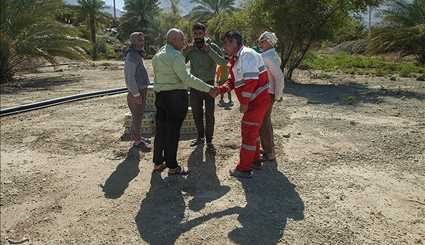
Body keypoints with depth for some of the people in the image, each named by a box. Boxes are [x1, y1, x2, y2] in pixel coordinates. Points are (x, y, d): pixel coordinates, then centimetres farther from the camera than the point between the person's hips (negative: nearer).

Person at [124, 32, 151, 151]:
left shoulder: (138, 55, 14)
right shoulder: (131, 56, -17)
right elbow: (130, 77, -22)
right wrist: (136, 94, -22)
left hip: (141, 90, 10)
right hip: (136, 92, -10)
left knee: (139, 116, 17)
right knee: (137, 117, -3)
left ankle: (137, 137, 28)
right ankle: (137, 140, 5)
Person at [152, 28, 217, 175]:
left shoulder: (157, 55, 14)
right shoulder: (175, 55, -15)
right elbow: (187, 78, -23)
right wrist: (209, 89, -22)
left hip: (160, 96, 9)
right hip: (175, 96, -8)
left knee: (161, 130, 14)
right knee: (173, 132, -1)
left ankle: (158, 163, 23)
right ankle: (172, 167, 9)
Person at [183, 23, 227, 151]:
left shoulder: (212, 46, -7)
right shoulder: (190, 48, 2)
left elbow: (223, 62, -20)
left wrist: (209, 50, -27)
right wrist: (185, 51, -17)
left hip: (209, 84, -3)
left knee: (209, 114, -1)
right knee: (196, 113, 13)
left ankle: (209, 141, 11)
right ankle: (200, 137, 31)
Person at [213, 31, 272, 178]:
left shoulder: (247, 55, -19)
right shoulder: (235, 58, 13)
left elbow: (250, 81, -26)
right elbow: (233, 81, 15)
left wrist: (244, 103, -22)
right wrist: (220, 90, -2)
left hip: (258, 100, -10)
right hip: (254, 101, 10)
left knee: (249, 132, -5)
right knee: (252, 130, 20)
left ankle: (244, 169, 2)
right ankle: (254, 159, 35)